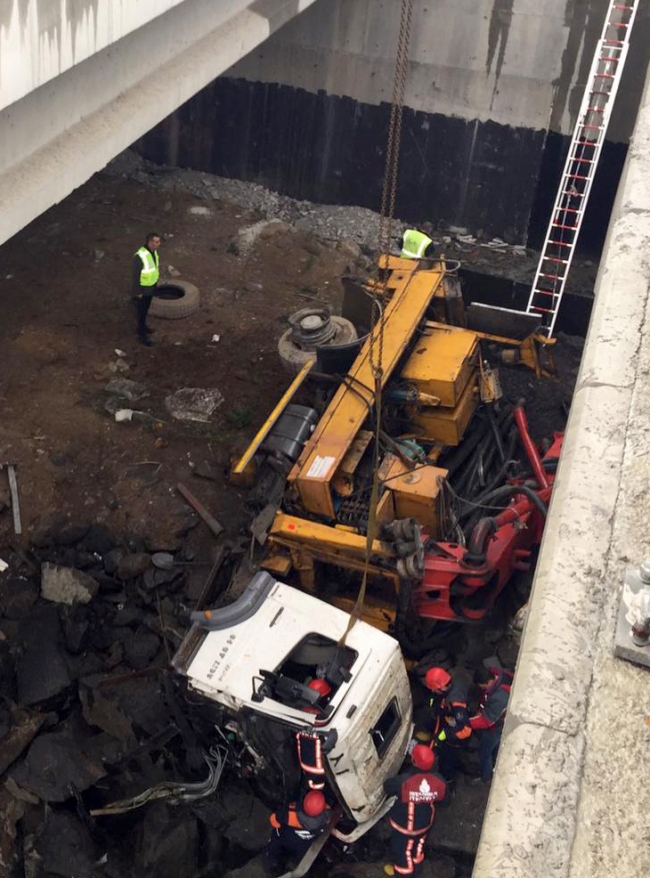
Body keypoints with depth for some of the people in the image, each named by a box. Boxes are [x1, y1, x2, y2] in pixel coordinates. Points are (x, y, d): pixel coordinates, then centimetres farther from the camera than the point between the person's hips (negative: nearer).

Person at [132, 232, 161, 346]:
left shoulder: (153, 251, -7)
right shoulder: (140, 256, -34)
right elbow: (135, 275, -25)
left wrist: (155, 283, 19)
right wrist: (137, 292, -18)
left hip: (151, 286, 8)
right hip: (142, 288, -8)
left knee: (146, 309, 26)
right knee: (141, 311, 6)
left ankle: (142, 326, 47)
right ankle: (142, 335, 20)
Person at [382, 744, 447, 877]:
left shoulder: (403, 781, -38)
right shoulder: (439, 781, -25)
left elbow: (387, 787, -15)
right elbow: (441, 800, -5)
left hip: (403, 825, -4)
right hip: (424, 824, 4)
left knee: (401, 849, 25)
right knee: (418, 847, 32)